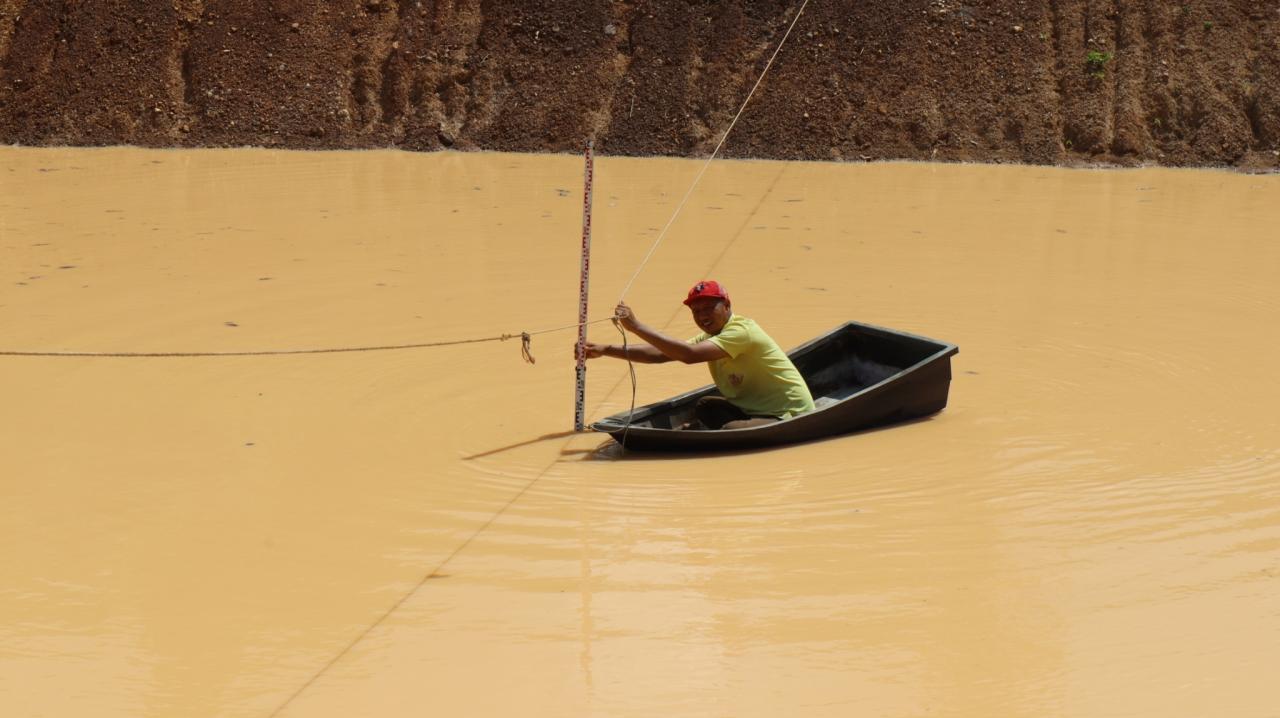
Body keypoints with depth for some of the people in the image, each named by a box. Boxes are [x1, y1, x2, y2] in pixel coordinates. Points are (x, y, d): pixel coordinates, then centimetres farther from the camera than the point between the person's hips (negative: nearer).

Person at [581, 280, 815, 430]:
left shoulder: (741, 331, -21)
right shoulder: (711, 337, 8)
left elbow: (689, 354, -35)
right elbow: (660, 353, -1)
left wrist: (637, 326, -35)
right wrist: (606, 350, -9)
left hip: (792, 418, -9)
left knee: (730, 431, -29)